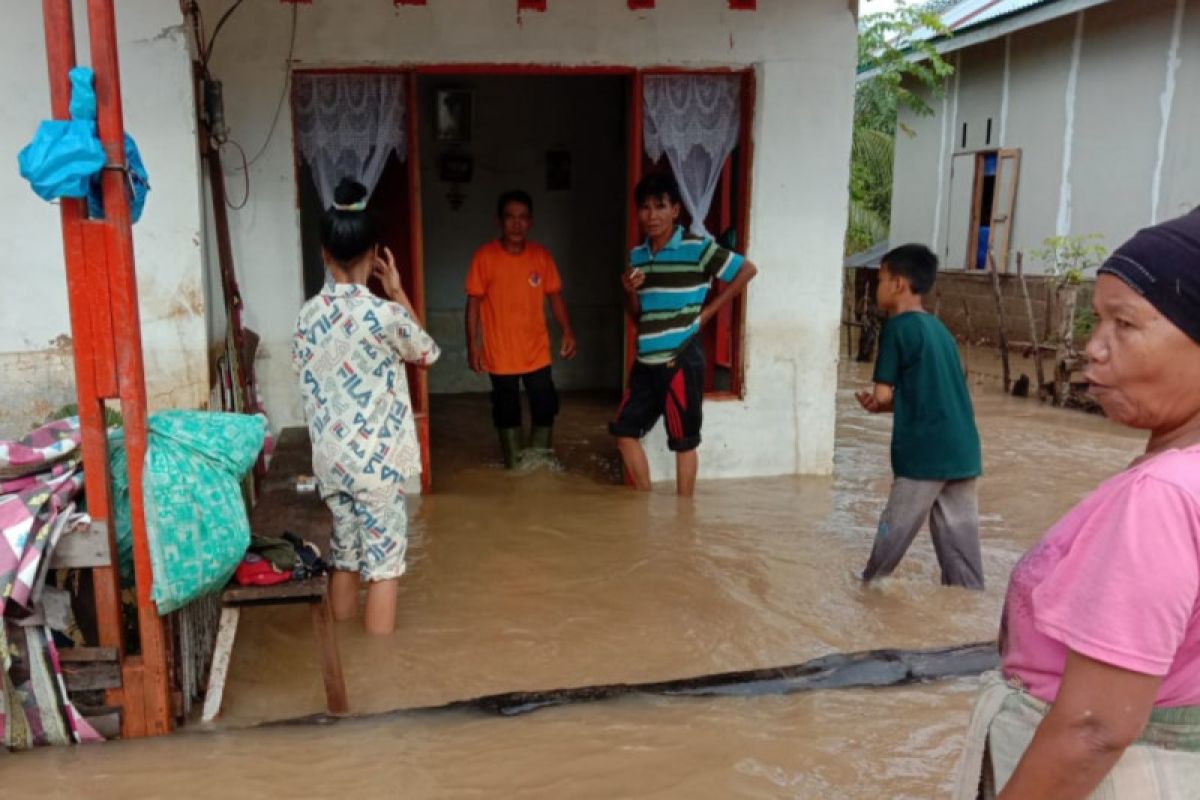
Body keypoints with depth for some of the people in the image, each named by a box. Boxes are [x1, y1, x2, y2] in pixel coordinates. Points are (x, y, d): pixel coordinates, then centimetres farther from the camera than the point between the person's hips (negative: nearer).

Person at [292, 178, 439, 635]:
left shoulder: (309, 315, 1)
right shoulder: (384, 314, -16)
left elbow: (305, 374, 10)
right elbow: (426, 354, 3)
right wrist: (398, 292, 5)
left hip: (330, 457, 6)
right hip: (377, 459, -6)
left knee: (344, 553, 18)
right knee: (382, 560, 5)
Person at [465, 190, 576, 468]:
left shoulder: (542, 255, -2)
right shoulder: (485, 256, -9)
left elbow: (555, 296, 4)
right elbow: (474, 302, -5)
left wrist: (567, 331, -8)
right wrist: (472, 344, -10)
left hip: (537, 352, 2)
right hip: (500, 354, -2)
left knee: (545, 409, 7)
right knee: (507, 413, 11)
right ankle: (514, 467, 28)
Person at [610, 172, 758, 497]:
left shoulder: (698, 248, -9)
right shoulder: (637, 255, 10)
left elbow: (747, 270, -4)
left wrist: (707, 312, -4)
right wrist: (630, 292, -7)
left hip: (681, 360, -6)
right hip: (646, 361, 7)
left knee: (683, 442, 4)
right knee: (625, 431, 9)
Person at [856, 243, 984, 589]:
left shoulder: (898, 327, -8)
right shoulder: (939, 328, 15)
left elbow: (883, 394, -10)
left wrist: (874, 402, 12)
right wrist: (884, 404, 13)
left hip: (924, 452, -7)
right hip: (962, 450, 7)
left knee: (894, 534, 11)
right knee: (960, 540, 11)